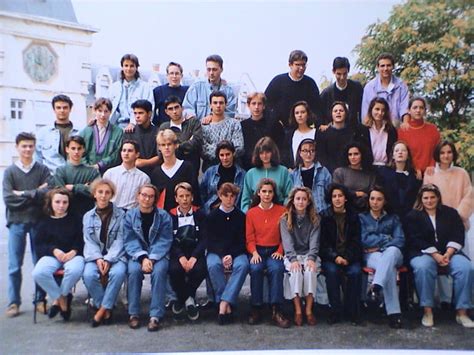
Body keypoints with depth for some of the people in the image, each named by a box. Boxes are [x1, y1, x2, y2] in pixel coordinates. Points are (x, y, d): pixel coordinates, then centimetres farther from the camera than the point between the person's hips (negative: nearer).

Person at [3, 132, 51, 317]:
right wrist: (35, 193, -9)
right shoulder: (10, 171, 5)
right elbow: (8, 198, -7)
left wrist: (23, 194, -10)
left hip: (38, 221, 0)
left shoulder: (43, 169, 5)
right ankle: (14, 302, 14)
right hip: (16, 222, 0)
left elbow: (48, 193, -9)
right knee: (14, 266, 4)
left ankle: (40, 300, 16)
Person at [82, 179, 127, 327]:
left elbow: (120, 240, -4)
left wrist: (108, 259, -18)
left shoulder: (120, 214, 3)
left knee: (118, 273, -33)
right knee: (89, 274, -29)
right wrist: (98, 258, -15)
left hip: (115, 255, -2)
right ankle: (106, 308, -9)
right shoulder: (88, 216, 11)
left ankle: (102, 309, -16)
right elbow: (89, 241, 3)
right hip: (95, 255, 2)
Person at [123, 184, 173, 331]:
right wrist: (142, 258, -19)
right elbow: (130, 241, -4)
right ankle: (133, 313, -16)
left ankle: (155, 315, -26)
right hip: (137, 254, 1)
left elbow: (164, 241, -7)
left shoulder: (163, 216, -2)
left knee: (159, 271, -31)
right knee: (134, 270, -30)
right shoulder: (130, 215, 1)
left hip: (158, 254, -1)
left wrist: (151, 259, -20)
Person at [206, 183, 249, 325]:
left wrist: (231, 255, -13)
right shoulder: (212, 216, 7)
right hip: (216, 251, 0)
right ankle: (227, 304, -28)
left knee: (242, 265, -33)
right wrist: (223, 255, -14)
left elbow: (242, 241, 4)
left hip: (236, 252, 0)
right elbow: (210, 241, 2)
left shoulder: (241, 216, 8)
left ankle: (224, 303, -34)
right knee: (213, 265, -34)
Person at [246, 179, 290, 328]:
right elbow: (249, 237, 6)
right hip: (257, 250, 1)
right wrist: (254, 253, -10)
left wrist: (280, 251, -7)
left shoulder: (282, 211, 7)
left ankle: (276, 310, -29)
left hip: (274, 251, -1)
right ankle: (256, 308, -19)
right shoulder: (251, 213, 10)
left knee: (276, 268, -32)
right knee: (255, 269, -30)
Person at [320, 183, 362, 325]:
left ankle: (352, 311, -12)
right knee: (332, 271, -30)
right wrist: (335, 257, -15)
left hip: (350, 256, 1)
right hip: (330, 256, -1)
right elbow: (323, 242, 0)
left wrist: (347, 258, -11)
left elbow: (356, 241, 5)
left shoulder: (353, 216, 9)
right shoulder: (324, 216, 4)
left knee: (356, 272, -27)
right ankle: (336, 311, -18)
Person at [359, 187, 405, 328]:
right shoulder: (362, 217, 16)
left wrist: (377, 246, -9)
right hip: (371, 256, -1)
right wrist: (387, 239, 0)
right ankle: (393, 312, -46)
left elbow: (400, 241, 4)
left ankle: (376, 287, -56)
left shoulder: (393, 218, 20)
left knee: (392, 250, -38)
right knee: (389, 267, -37)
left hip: (393, 254, 1)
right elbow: (364, 240, 0)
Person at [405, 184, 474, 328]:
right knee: (423, 268, -37)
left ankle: (462, 312, -20)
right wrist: (436, 255, -16)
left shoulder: (450, 213, 14)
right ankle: (427, 311, -28)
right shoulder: (413, 216, 8)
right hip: (423, 253, -2)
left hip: (449, 252, 2)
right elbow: (416, 240, -4)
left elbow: (458, 235, 4)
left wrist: (448, 254, -14)